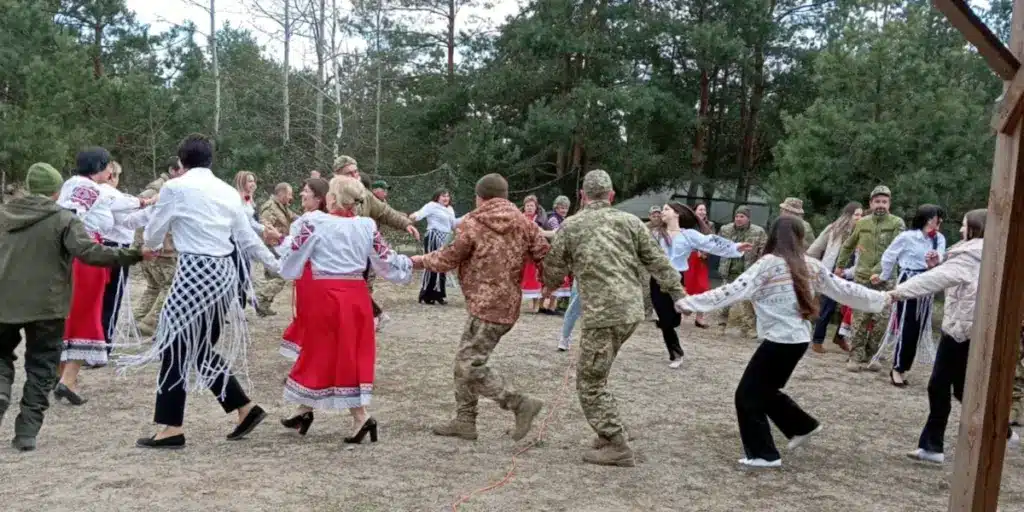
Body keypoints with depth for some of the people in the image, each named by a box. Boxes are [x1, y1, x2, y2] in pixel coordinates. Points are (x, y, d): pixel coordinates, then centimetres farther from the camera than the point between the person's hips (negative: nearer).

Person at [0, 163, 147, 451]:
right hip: (47, 306, -3)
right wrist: (134, 255, -23)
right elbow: (89, 252, -22)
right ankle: (27, 433, 5)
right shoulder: (64, 220, -9)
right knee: (40, 370, 7)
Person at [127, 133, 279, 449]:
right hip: (224, 271, 7)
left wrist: (149, 246, 33)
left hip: (195, 271, -7)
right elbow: (248, 238, 14)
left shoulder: (175, 188, -3)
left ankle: (172, 428, 4)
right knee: (200, 347, 17)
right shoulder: (228, 192, 12)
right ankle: (245, 408, 17)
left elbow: (154, 231, 9)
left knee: (175, 346, 1)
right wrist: (278, 266, 26)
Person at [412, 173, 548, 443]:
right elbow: (546, 256, -2)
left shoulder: (471, 224, -7)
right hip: (507, 303, 8)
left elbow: (448, 259, 0)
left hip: (486, 307, -8)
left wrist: (420, 261, 18)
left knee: (471, 367, -3)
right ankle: (464, 420, 22)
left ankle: (522, 404, -8)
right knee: (465, 361, 17)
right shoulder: (524, 223, 5)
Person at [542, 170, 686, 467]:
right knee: (595, 375, 20)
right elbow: (658, 262, 9)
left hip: (602, 313, -5)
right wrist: (679, 295, 17)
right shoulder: (630, 221, 9)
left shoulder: (571, 226, 3)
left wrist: (549, 287, 33)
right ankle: (608, 434, 23)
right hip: (632, 311, 5)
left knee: (590, 383, 5)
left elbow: (554, 269, 11)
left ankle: (617, 447, 3)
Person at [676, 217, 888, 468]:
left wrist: (690, 301, -18)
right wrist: (881, 298, 32)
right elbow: (843, 289, 16)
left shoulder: (769, 263, -10)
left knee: (748, 395, 3)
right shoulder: (811, 265, 8)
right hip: (799, 338, 8)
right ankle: (803, 426, 33)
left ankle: (763, 454, 6)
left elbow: (735, 290, -18)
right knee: (764, 390, 24)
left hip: (779, 339, -8)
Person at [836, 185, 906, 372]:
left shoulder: (897, 223, -3)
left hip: (884, 279, -1)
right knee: (860, 319, -1)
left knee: (880, 320, 2)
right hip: (862, 277, 2)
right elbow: (848, 245, 24)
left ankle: (871, 356, 14)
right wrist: (840, 265, 29)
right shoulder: (861, 223, 8)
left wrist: (878, 271, -22)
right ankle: (856, 356, 5)